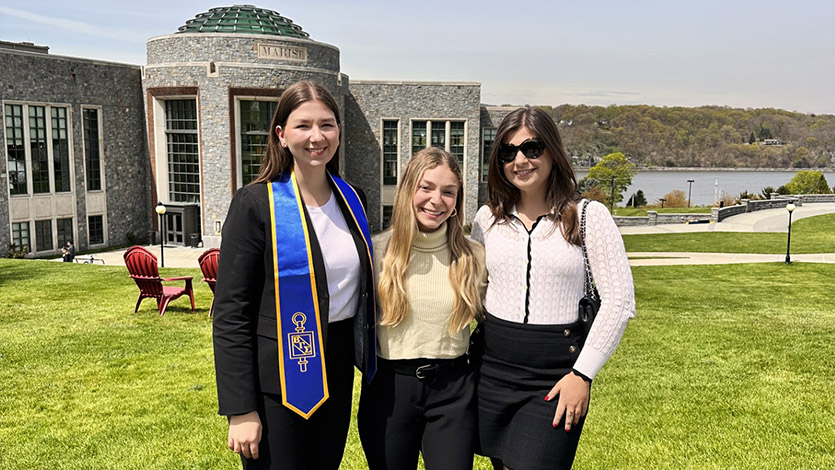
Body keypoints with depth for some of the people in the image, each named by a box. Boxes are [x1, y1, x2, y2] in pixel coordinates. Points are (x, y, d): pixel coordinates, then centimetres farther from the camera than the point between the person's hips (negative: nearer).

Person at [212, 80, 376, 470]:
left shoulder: (352, 200, 5)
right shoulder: (256, 204, -13)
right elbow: (230, 312, -14)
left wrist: (369, 366, 13)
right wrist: (240, 410, -16)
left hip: (336, 375, 6)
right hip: (277, 382, -5)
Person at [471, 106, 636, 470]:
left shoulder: (588, 216, -5)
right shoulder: (488, 218, 6)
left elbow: (620, 302, -6)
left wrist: (582, 374, -9)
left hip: (555, 376, -3)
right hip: (492, 369, 4)